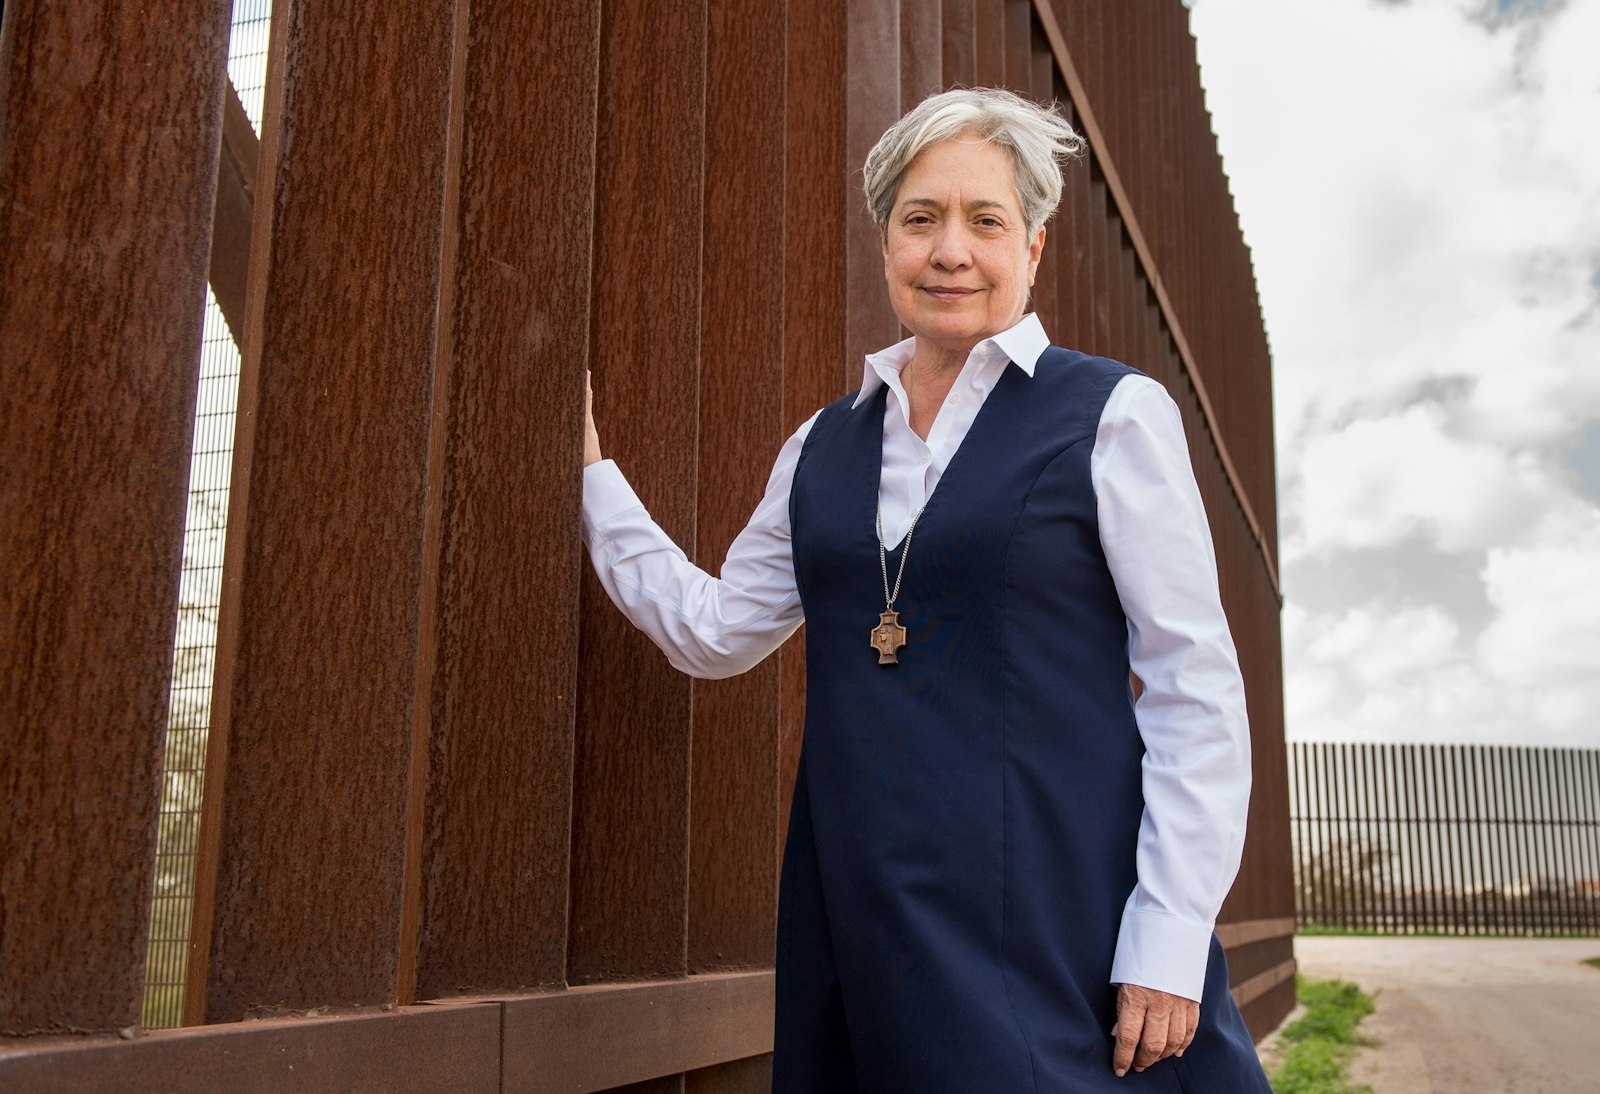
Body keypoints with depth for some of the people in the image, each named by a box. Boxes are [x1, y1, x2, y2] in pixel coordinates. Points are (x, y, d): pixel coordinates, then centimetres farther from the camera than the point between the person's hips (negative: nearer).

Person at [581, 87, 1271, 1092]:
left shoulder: (1111, 416, -3)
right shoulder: (827, 445, 12)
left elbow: (1195, 691, -6)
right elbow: (712, 630, 15)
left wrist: (1172, 943, -12)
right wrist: (590, 466, 15)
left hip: (1054, 923, -4)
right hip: (863, 920, 4)